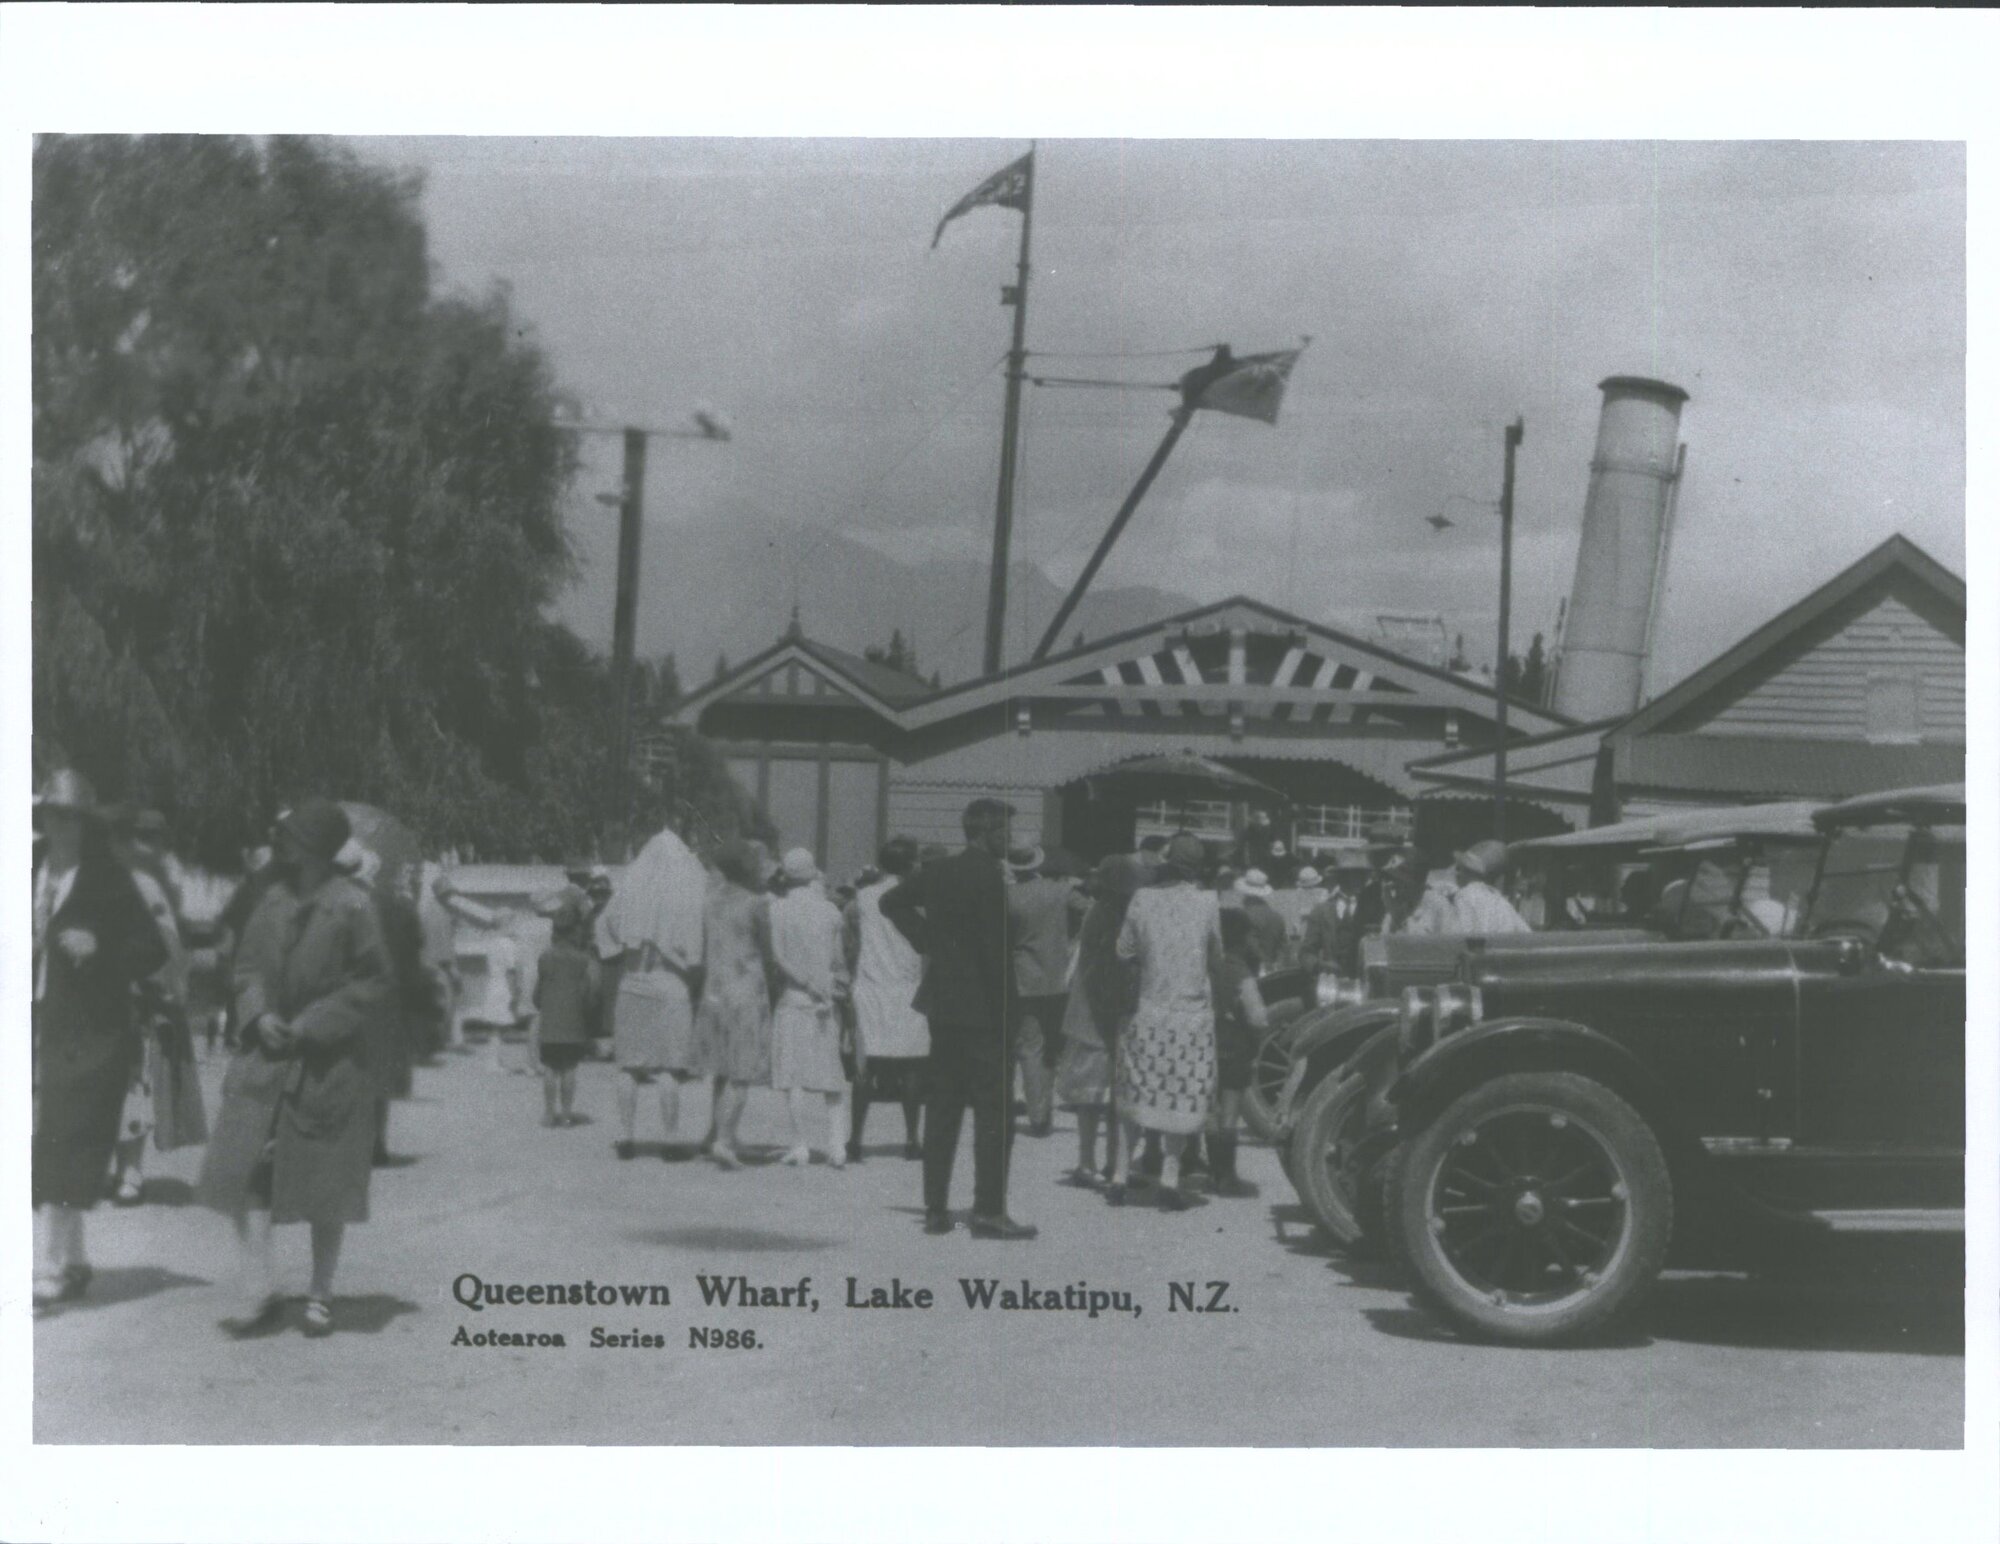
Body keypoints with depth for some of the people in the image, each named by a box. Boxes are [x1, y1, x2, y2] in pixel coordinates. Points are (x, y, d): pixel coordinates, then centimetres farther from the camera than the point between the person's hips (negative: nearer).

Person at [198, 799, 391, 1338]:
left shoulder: (352, 906, -11)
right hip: (266, 1057, 5)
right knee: (245, 1172, -5)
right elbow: (247, 967, 13)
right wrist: (259, 1016, -6)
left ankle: (320, 1295, 22)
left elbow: (376, 983, -9)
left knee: (324, 1187, 6)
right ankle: (262, 1294, 4)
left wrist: (311, 1025, -15)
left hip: (328, 1065, -5)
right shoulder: (272, 900, 5)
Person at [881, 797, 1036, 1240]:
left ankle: (935, 1207, 13)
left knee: (942, 1107, 11)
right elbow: (996, 948, -18)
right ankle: (988, 1211, -3)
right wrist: (1011, 1008, -12)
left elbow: (893, 902, 17)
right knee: (994, 1111, -2)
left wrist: (927, 942, 12)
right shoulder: (988, 878, -15)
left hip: (943, 1003, 8)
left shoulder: (937, 872, 8)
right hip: (983, 1008, -8)